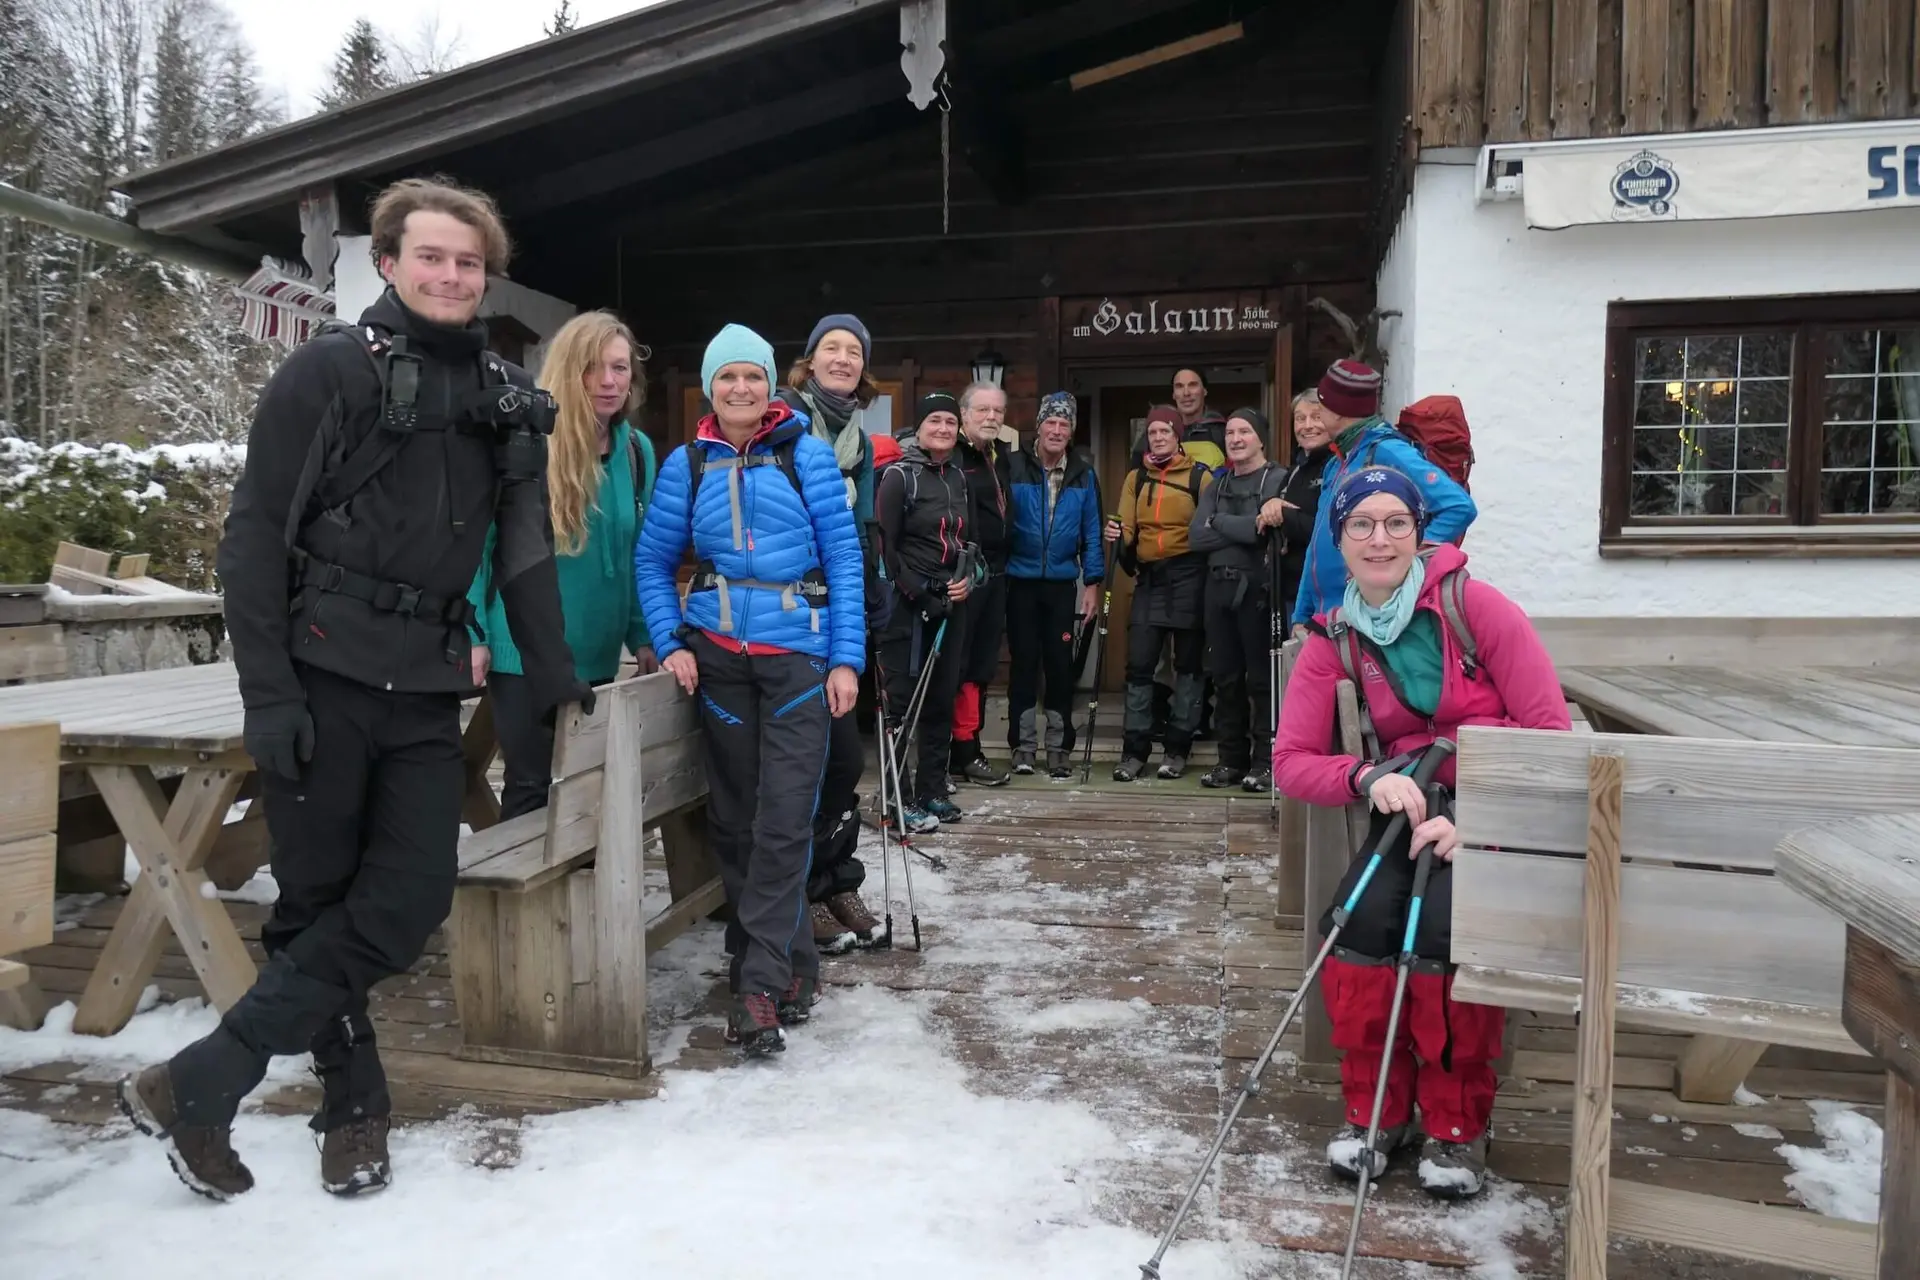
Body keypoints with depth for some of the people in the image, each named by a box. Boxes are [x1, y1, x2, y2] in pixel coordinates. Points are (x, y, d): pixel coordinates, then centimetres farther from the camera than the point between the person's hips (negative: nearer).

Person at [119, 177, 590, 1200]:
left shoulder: (503, 397, 12)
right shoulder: (329, 369, -2)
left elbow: (524, 546, 16)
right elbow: (254, 535, -6)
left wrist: (552, 675, 12)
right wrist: (266, 694, -13)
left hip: (426, 690, 5)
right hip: (320, 679, -4)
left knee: (409, 901, -3)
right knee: (319, 901, 4)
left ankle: (196, 1085, 9)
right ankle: (353, 1100, 20)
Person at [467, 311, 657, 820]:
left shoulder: (638, 450, 3)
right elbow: (478, 540, -9)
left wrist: (642, 636, 8)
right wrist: (473, 634, -12)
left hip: (598, 653, 5)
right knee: (530, 786, 1)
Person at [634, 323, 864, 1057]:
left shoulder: (806, 454, 0)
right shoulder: (687, 465, 7)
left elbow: (843, 555, -2)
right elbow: (652, 560, 11)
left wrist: (846, 659, -7)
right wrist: (669, 644, -3)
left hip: (799, 656, -3)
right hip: (718, 659, 3)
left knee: (783, 823, -9)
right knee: (733, 820, 7)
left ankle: (761, 984, -2)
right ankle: (793, 965, 22)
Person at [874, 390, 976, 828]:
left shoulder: (959, 477, 14)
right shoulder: (899, 476, -7)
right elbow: (885, 546, -11)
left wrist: (968, 579, 2)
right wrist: (918, 593, -13)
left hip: (951, 602, 7)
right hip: (908, 604, -7)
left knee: (942, 697, 11)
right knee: (903, 699, -6)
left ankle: (932, 790, 21)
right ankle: (899, 797, 0)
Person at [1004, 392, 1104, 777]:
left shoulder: (1084, 475, 4)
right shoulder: (1012, 467, -5)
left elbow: (1092, 531, 5)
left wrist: (1092, 582, 1)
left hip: (1063, 583, 2)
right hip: (1020, 580, -2)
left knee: (1060, 664, 4)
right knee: (1023, 662, 5)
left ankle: (1059, 748, 14)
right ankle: (1023, 745, 14)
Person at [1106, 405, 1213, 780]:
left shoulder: (1200, 476, 1)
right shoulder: (1135, 478, 13)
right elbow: (1128, 531, 11)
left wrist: (1208, 577, -15)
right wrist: (1118, 534, -12)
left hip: (1187, 576, -3)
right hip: (1149, 578, 3)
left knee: (1187, 663, 5)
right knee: (1139, 664, -1)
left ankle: (1178, 747, 14)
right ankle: (1135, 749, 5)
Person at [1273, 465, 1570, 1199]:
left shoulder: (1474, 606, -9)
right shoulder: (1334, 642, 2)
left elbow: (1550, 731, -11)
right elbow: (1291, 763, -1)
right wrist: (1369, 777, -22)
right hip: (1413, 807, 3)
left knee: (1443, 922, -29)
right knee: (1360, 918, -25)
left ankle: (1458, 1126, -7)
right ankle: (1376, 1110, -2)